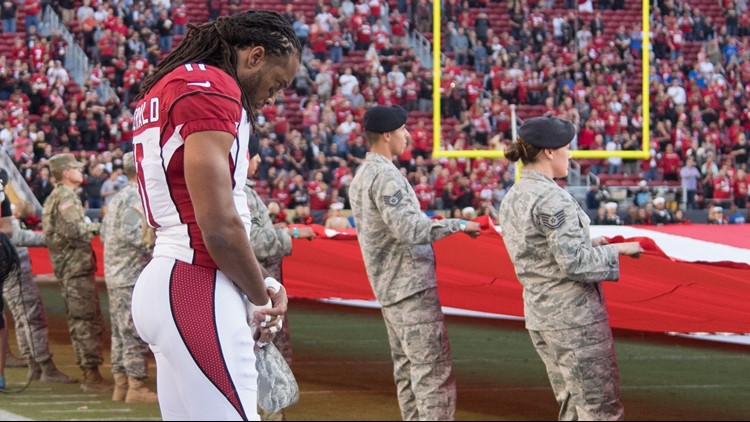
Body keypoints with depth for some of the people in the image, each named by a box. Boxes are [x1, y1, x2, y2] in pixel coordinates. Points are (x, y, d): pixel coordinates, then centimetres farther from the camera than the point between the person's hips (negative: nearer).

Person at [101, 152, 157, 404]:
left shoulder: (116, 199, 17)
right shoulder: (137, 198, -14)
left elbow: (104, 234, 20)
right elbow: (131, 234, -24)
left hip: (115, 276, 10)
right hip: (133, 276, -10)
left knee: (121, 331, 12)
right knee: (136, 333, -6)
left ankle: (121, 385, 16)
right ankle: (136, 387, -5)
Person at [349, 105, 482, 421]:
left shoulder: (361, 176, 16)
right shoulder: (385, 175, -15)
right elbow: (409, 228, -26)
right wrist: (459, 225, -19)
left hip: (389, 288, 10)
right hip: (412, 287, -10)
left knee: (408, 371, 12)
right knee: (434, 372, -11)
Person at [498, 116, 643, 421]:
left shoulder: (512, 199, 9)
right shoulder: (552, 198, -19)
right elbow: (575, 263, -21)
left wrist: (586, 244, 16)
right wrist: (617, 250, -9)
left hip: (538, 315, 9)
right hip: (574, 315, -9)